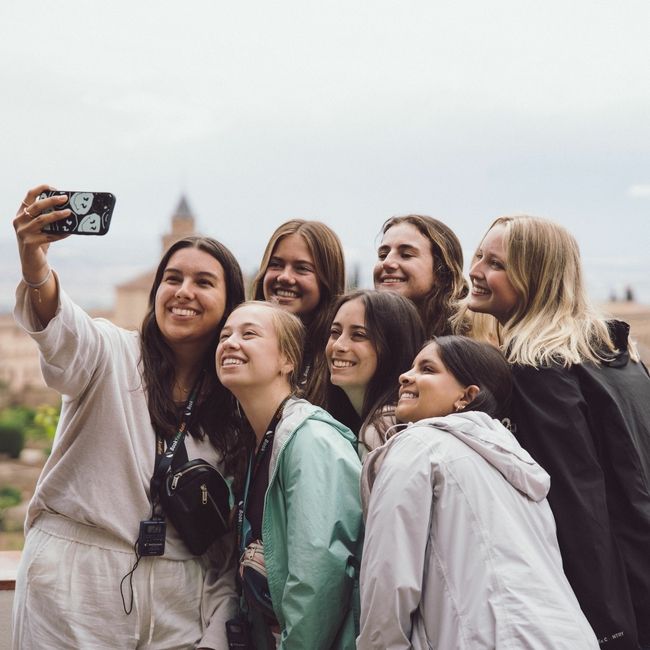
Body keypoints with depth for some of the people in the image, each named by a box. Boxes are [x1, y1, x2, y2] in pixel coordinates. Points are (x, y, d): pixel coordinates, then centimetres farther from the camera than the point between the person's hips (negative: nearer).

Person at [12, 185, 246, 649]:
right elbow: (63, 333, -27)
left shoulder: (237, 405, 7)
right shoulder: (112, 354, -2)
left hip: (178, 604, 3)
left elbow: (230, 541, 8)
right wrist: (35, 268, -48)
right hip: (74, 592, -3)